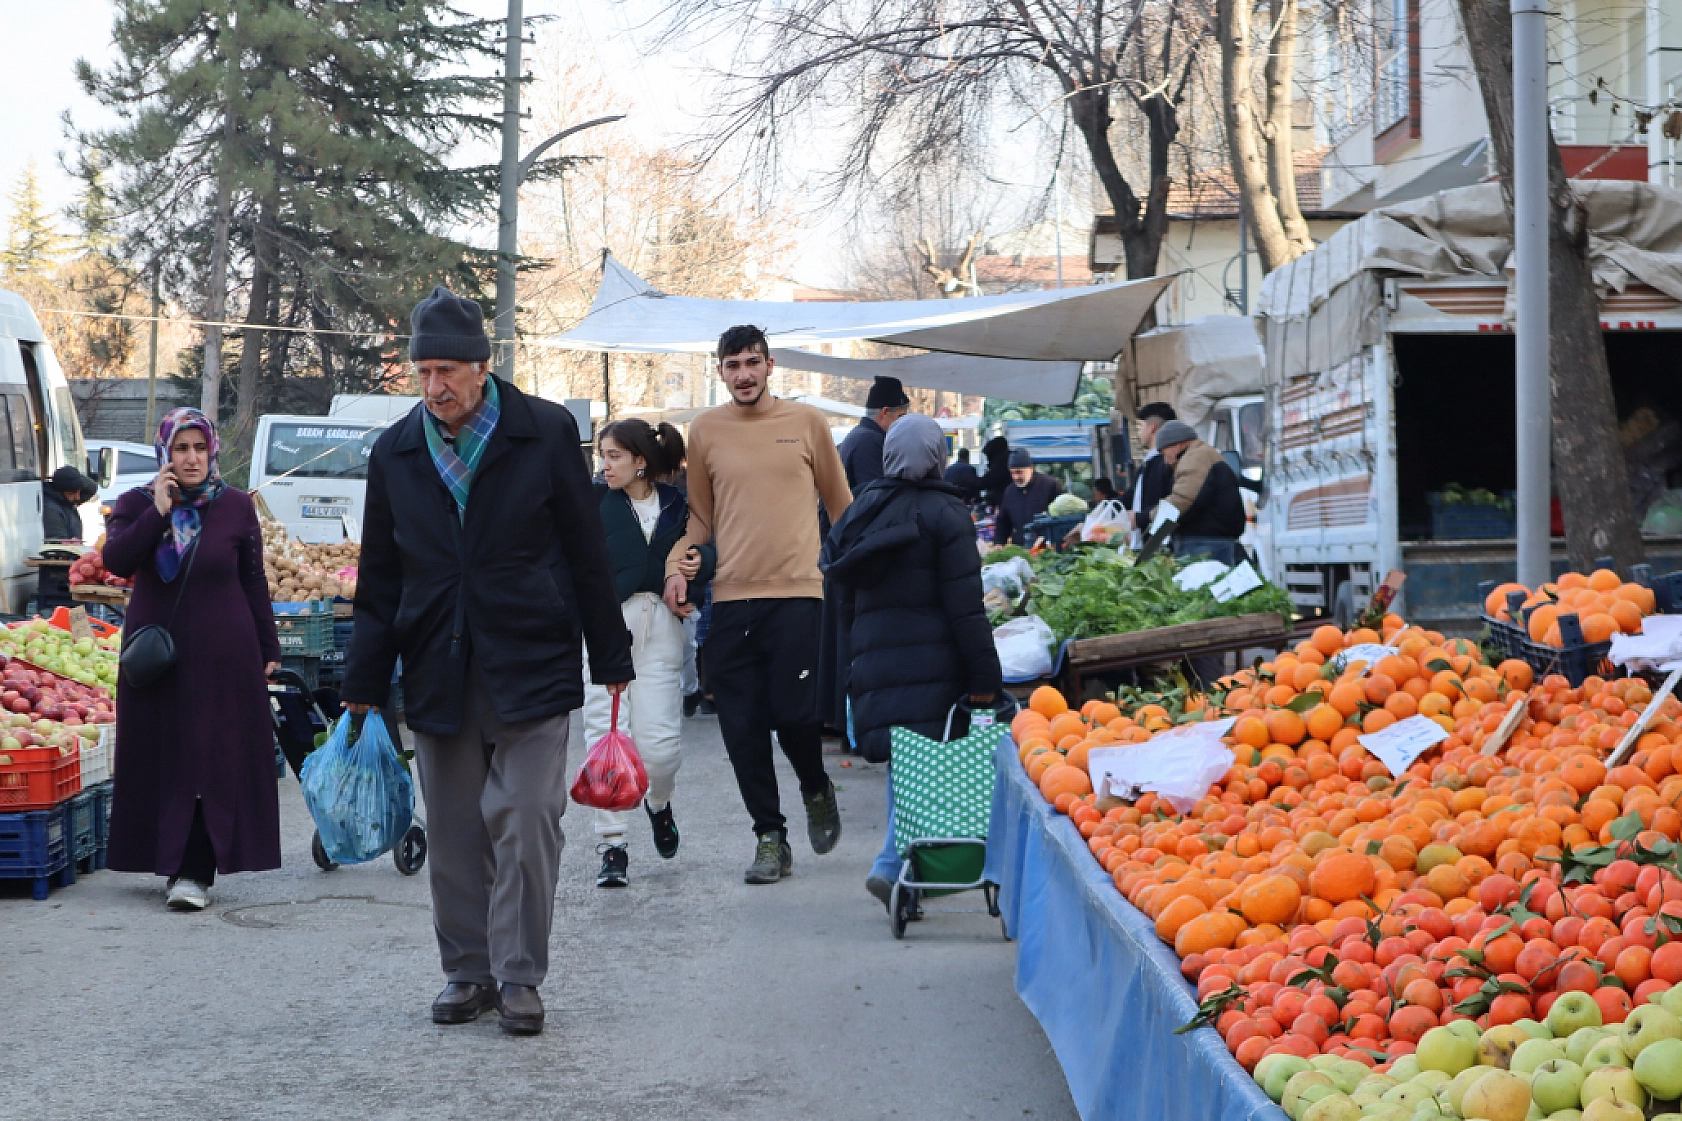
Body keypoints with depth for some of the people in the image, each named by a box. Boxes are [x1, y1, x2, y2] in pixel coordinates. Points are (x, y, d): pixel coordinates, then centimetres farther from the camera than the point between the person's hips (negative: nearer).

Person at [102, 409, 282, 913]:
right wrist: (158, 512, -21)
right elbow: (117, 560, -15)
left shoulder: (236, 507, 1)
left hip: (223, 658, -1)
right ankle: (176, 862, 14)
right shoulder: (137, 504, 2)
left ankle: (194, 871, -4)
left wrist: (269, 649, 4)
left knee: (212, 761, -4)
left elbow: (254, 582, 5)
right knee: (161, 756, 4)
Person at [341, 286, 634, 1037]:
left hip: (529, 665, -3)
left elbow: (587, 552, 3)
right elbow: (379, 578, 12)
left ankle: (519, 976, 3)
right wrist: (365, 683, 9)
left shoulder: (546, 433, -1)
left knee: (525, 821, -6)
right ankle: (469, 972, 18)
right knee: (453, 832, 7)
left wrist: (610, 658, 3)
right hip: (437, 672, 3)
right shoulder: (396, 453, 7)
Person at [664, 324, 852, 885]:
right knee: (743, 728, 1)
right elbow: (701, 516, 12)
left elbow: (840, 503, 10)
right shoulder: (705, 430, 6)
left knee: (793, 711, -9)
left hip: (797, 592, -2)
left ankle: (816, 789, 23)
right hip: (731, 596, 2)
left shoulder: (806, 422, 3)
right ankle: (770, 837, 14)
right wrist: (675, 566, -3)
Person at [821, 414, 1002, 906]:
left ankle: (899, 861, 11)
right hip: (932, 660, -6)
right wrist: (983, 676, -8)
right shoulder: (942, 511, -7)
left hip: (873, 658, 6)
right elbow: (965, 603, -10)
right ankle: (895, 864, -13)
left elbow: (847, 601, 18)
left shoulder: (863, 509, 13)